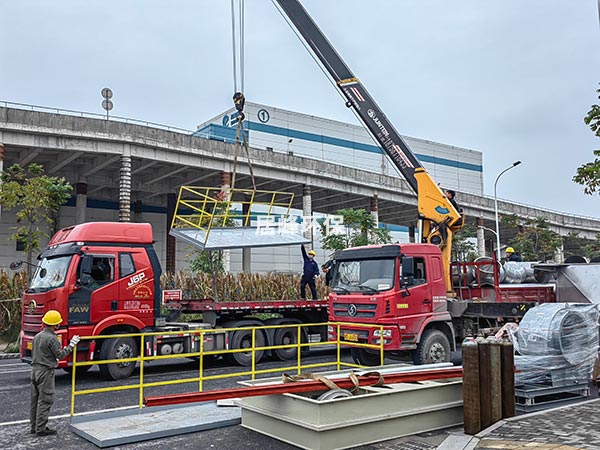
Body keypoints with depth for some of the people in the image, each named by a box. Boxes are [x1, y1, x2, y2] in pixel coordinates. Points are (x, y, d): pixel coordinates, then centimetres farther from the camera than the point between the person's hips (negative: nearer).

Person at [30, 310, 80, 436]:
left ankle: (34, 426, 22)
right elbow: (60, 355, -14)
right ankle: (41, 428, -1)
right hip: (46, 371, -9)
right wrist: (71, 345, -7)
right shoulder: (51, 338, -18)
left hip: (35, 369, 9)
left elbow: (33, 353, 18)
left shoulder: (37, 336, 10)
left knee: (35, 399, 14)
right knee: (45, 401, -3)